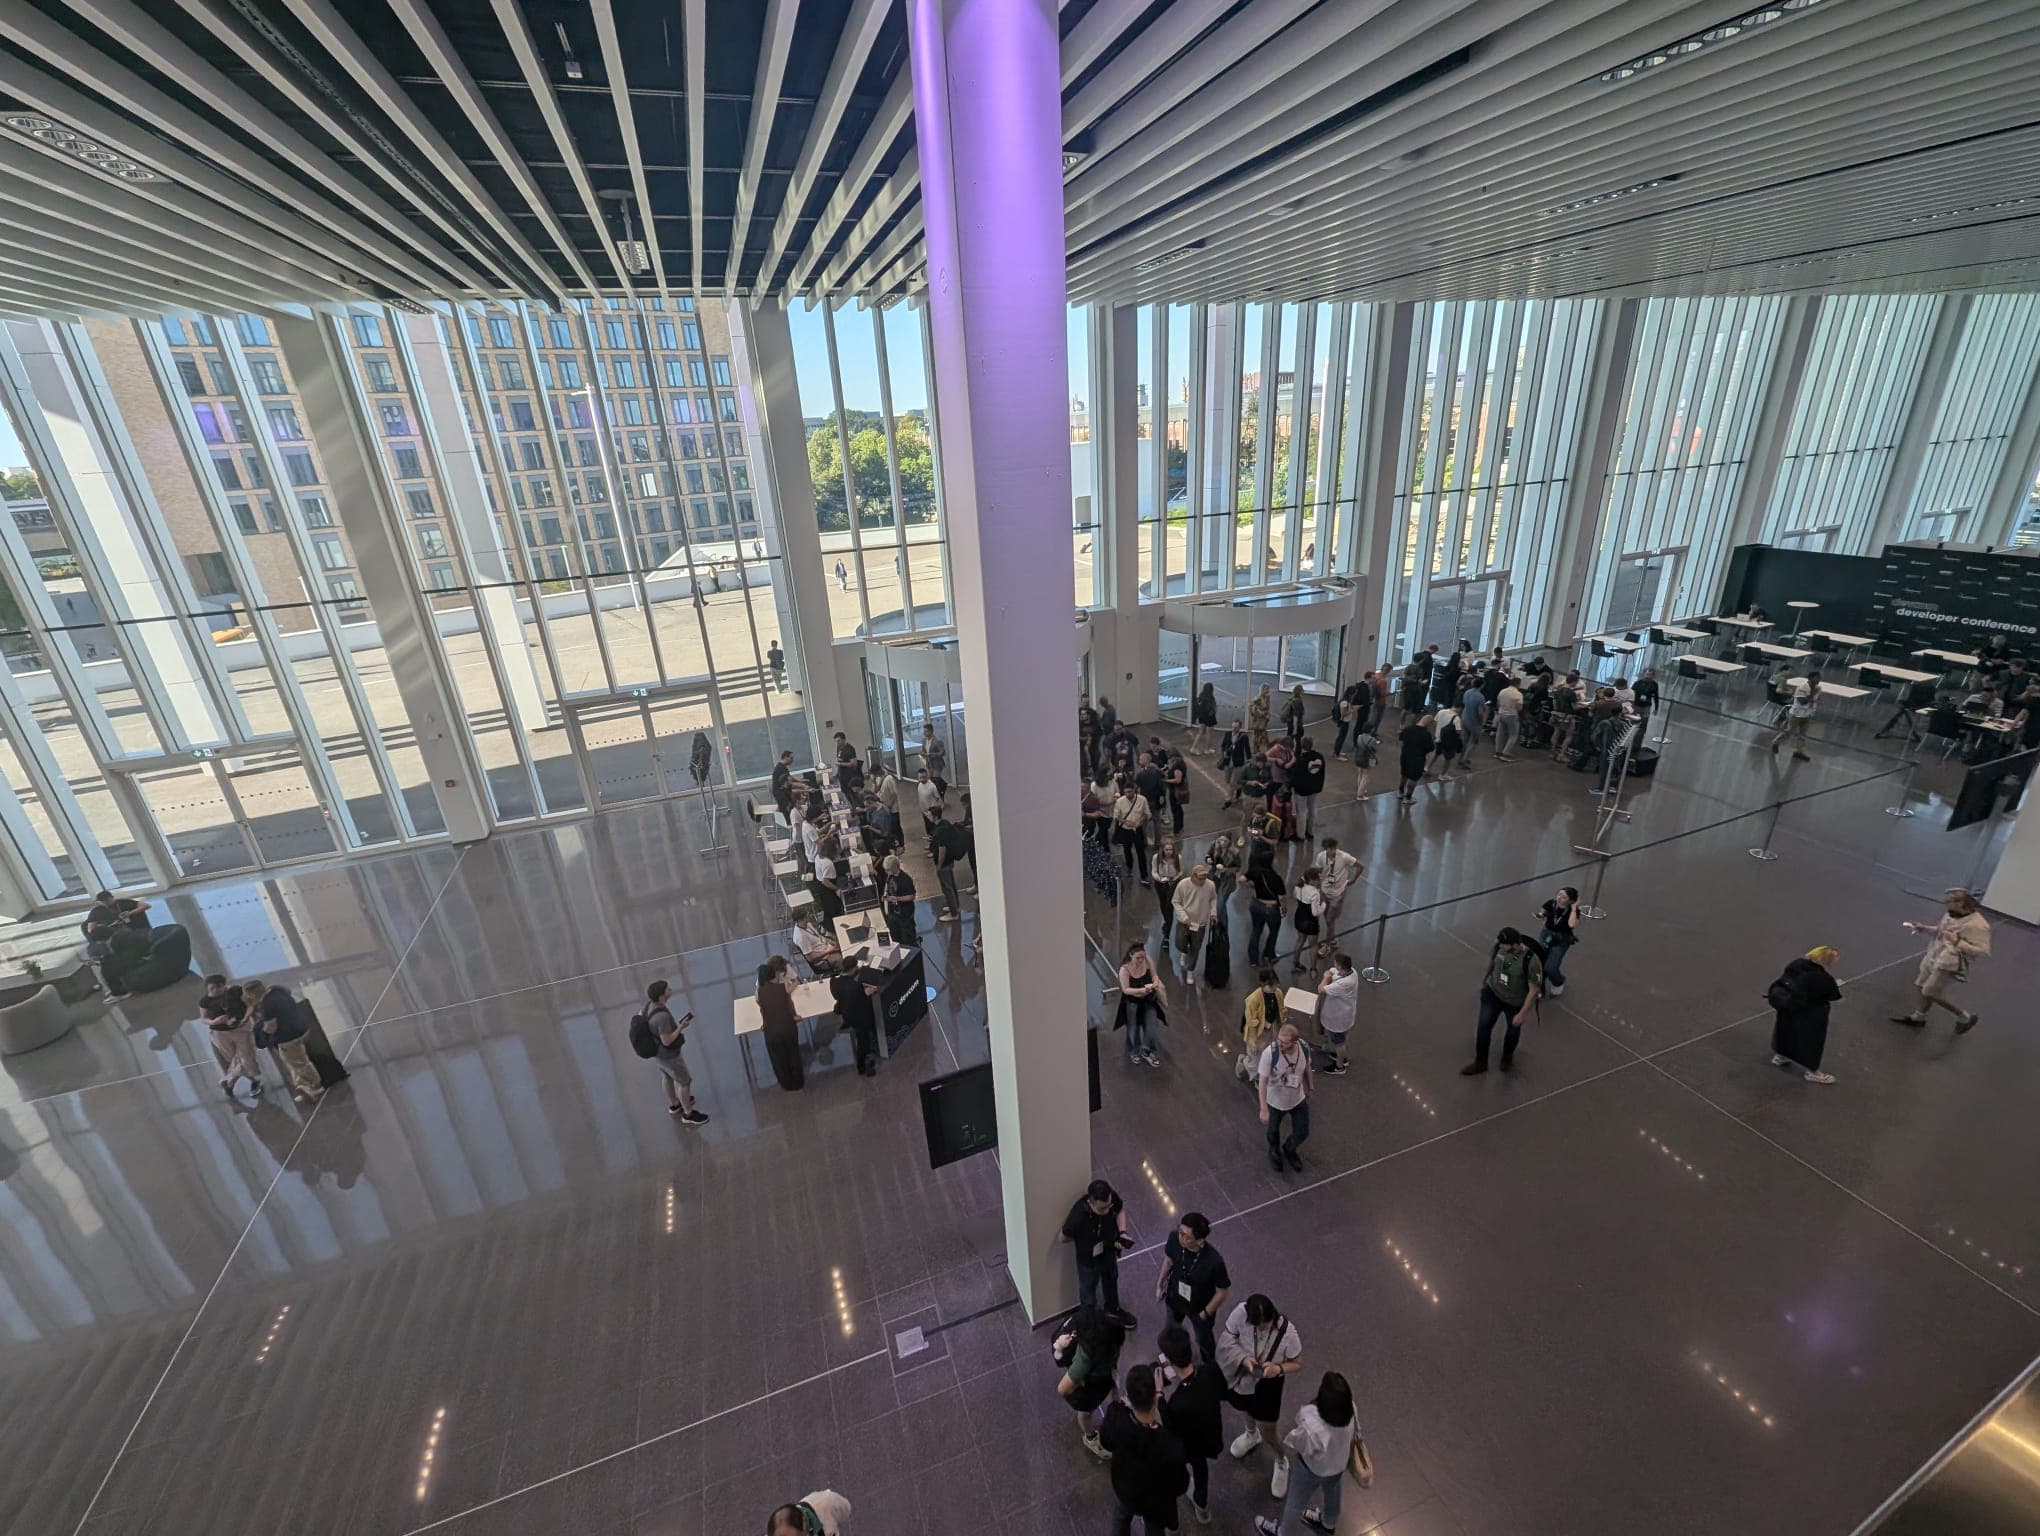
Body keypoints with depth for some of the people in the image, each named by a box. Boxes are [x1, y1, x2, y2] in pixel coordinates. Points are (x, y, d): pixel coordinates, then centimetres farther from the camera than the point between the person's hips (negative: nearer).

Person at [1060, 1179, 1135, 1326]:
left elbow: (1120, 1210, -5)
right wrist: (1087, 1237, -17)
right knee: (1088, 1295, 22)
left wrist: (1122, 1232, -19)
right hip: (1088, 1259, -4)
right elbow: (1062, 1238, -22)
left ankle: (1113, 1309, 62)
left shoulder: (1112, 1197, -30)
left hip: (1109, 1251, 5)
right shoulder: (1078, 1216, -42)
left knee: (1111, 1280, 33)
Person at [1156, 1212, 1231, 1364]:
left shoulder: (1214, 1261, -41)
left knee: (1203, 1338, 28)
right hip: (1174, 1297, 3)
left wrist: (1205, 1314, -13)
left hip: (1200, 1307, -3)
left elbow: (1223, 1291, -22)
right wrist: (1159, 1284, 1)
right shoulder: (1174, 1239, -31)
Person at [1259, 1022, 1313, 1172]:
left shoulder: (1303, 1047, -23)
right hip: (1275, 1102, -3)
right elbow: (1263, 1080, -26)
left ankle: (1289, 1150, 52)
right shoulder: (1269, 1052, -36)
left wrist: (1308, 1089, 13)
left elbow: (1307, 1067, -1)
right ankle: (1274, 1152, 56)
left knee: (1302, 1133, 17)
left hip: (1298, 1099, 3)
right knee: (1274, 1130, 22)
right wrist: (1263, 1109, -25)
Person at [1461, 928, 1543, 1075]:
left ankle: (1508, 1056, 52)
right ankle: (1480, 1062, 20)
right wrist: (1484, 978, 19)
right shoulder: (1499, 945, -22)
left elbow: (1534, 990, -23)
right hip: (1492, 992, 3)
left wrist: (1522, 1013, -19)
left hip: (1515, 1002, -3)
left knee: (1513, 1030, 21)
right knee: (1483, 1026, 1)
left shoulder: (1531, 961, -34)